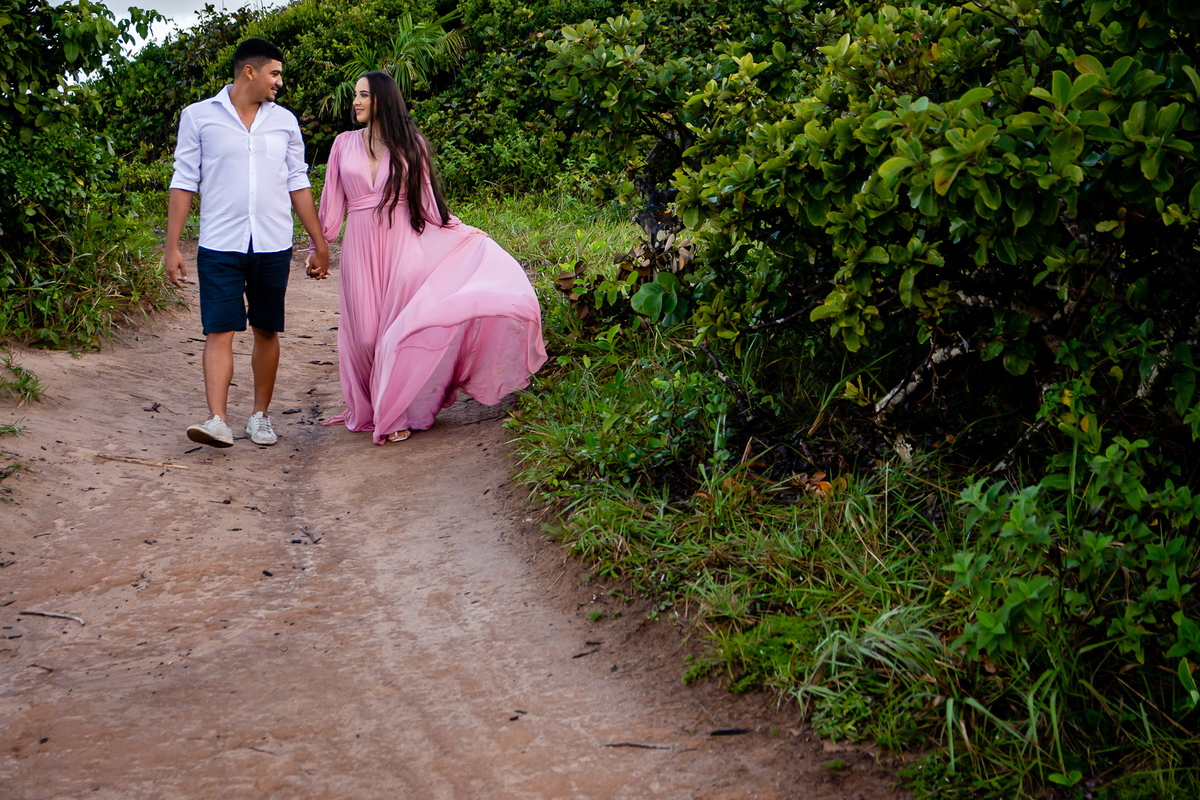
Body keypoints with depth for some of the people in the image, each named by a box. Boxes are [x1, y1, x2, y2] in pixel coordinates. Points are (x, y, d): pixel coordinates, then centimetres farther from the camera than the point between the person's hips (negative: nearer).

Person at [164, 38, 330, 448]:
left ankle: (261, 415, 18)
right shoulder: (199, 116, 2)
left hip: (273, 246, 3)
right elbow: (184, 182, 2)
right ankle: (218, 421, -14)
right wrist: (172, 246, -2)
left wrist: (320, 241, 12)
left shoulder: (284, 121, 11)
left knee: (267, 331, 7)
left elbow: (298, 183, 15)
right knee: (219, 332, -9)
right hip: (221, 245, -3)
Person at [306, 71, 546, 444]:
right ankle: (367, 410, 18)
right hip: (361, 247, 1)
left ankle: (395, 414, 6)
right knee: (364, 332, 1)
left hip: (400, 245, -1)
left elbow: (425, 198, 9)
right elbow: (331, 203, 11)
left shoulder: (409, 143, 5)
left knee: (399, 328, -5)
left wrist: (464, 230, 7)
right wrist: (318, 250, 11)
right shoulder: (345, 143, 9)